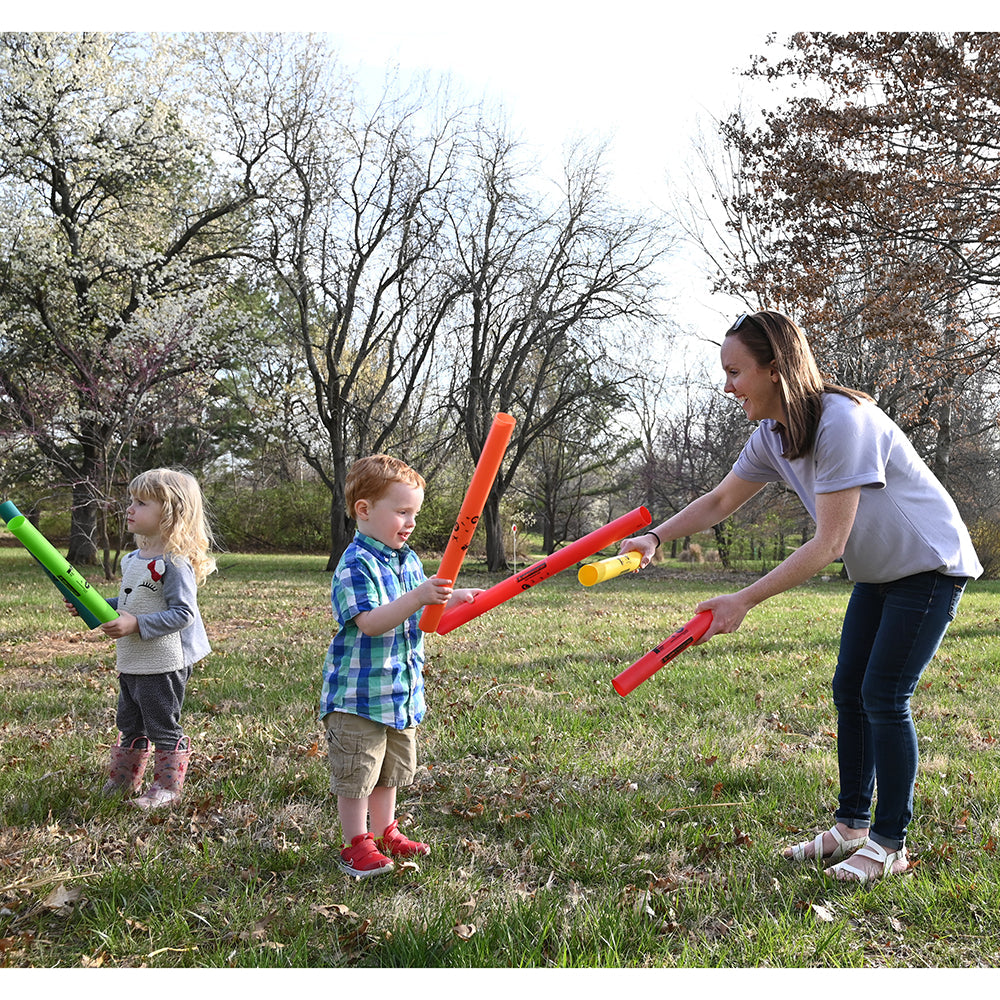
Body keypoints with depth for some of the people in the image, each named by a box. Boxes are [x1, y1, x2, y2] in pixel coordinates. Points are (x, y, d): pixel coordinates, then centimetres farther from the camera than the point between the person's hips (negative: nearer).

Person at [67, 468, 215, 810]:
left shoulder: (173, 562, -21)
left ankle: (167, 787, 19)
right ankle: (123, 779, 39)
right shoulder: (134, 559, 9)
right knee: (130, 724, 23)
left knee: (163, 727, 4)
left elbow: (182, 613, -25)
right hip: (131, 663, 10)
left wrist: (137, 625, -29)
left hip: (162, 665, -10)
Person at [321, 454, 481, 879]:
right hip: (358, 696, -8)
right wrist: (418, 597, -41)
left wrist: (450, 601, 1)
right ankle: (356, 844, 20)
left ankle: (385, 831, 37)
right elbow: (370, 622, -31)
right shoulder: (356, 564, -19)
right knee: (356, 775, 5)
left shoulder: (408, 560, 8)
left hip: (402, 692, 8)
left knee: (390, 770, 21)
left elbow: (420, 618, 19)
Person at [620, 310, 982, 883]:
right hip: (879, 573, 8)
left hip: (931, 565, -8)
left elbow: (829, 544, -32)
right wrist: (655, 538, -11)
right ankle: (852, 827, 19)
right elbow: (720, 501, 5)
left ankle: (890, 844, 6)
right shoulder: (773, 435, -5)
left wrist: (745, 601, -31)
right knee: (849, 690, 7)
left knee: (884, 697, -9)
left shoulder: (842, 421, -32)